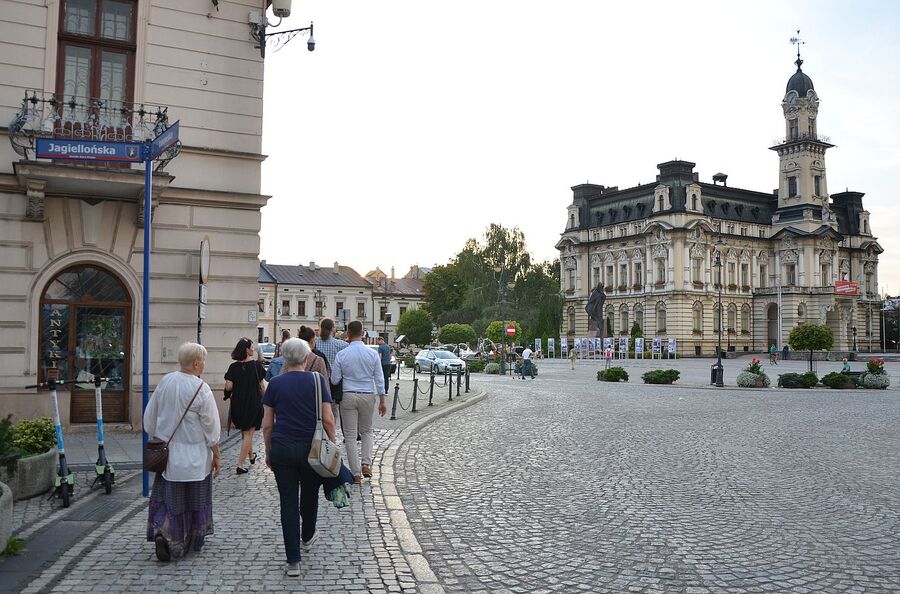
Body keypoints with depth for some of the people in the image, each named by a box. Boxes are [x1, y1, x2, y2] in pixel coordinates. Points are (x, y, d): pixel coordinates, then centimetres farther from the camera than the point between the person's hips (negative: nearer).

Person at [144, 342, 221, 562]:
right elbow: (211, 427, -13)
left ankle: (162, 532, -5)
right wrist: (216, 455, -2)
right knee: (195, 500, 13)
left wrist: (158, 439, 23)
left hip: (166, 452, 4)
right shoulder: (201, 389, -18)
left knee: (168, 497, 15)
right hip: (195, 457, -4)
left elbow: (150, 417, 9)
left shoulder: (165, 382, -2)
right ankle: (194, 540, 26)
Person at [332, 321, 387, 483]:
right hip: (368, 396, 2)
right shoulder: (372, 354, -3)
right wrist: (382, 400, 7)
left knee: (350, 435, 6)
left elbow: (334, 380, -2)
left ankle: (356, 473, 6)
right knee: (366, 431, 20)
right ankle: (366, 464, 4)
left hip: (348, 396, -2)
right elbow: (379, 379, 0)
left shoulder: (341, 355, -7)